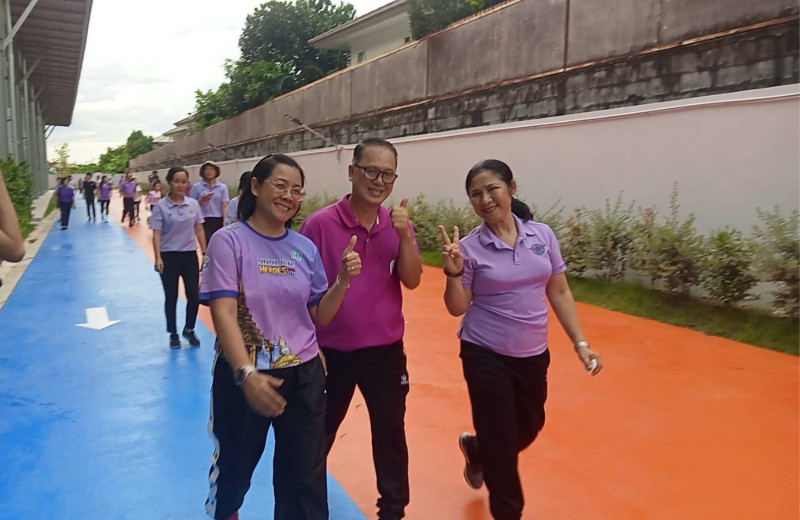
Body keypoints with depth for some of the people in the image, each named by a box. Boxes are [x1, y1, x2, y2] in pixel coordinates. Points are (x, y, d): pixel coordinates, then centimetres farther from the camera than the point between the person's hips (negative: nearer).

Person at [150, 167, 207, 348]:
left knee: (194, 295, 3)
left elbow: (199, 230, 7)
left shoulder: (193, 204, 2)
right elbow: (156, 234, -11)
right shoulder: (160, 206, -8)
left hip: (190, 255, 3)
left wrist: (205, 253, 4)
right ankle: (173, 334, 23)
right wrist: (158, 258, -21)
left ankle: (189, 330, 26)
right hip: (169, 256, -3)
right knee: (171, 297, 7)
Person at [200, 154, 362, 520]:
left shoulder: (305, 248, 1)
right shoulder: (229, 241, -11)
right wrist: (246, 374, -30)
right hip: (244, 375, -2)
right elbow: (223, 314, -19)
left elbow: (319, 316, 4)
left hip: (304, 375, 3)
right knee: (235, 466, 21)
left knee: (305, 477, 12)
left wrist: (343, 280, -13)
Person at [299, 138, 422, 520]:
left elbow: (412, 281, -8)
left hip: (385, 350, 3)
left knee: (390, 433, 15)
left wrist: (404, 234, -22)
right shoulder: (320, 223, -13)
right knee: (319, 433, 18)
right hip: (332, 350, -2)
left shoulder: (398, 225, -2)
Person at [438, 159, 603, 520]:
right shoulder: (469, 247, -11)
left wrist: (580, 344, 2)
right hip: (486, 356, -4)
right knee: (501, 440, 5)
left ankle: (475, 449, 51)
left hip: (533, 355, 4)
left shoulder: (542, 235, -3)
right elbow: (457, 308, -6)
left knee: (529, 428, 20)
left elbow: (559, 293, 4)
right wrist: (454, 273, -24)